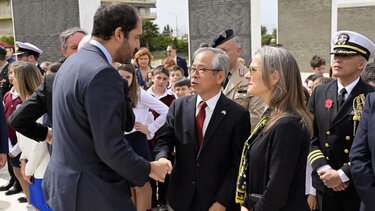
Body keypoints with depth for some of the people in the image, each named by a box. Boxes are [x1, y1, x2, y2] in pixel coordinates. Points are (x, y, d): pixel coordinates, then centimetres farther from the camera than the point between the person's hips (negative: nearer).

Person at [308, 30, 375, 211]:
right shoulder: (319, 93, 3)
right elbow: (309, 137, 2)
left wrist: (343, 174, -16)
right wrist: (323, 170, -10)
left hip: (360, 187, -3)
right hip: (324, 184, 3)